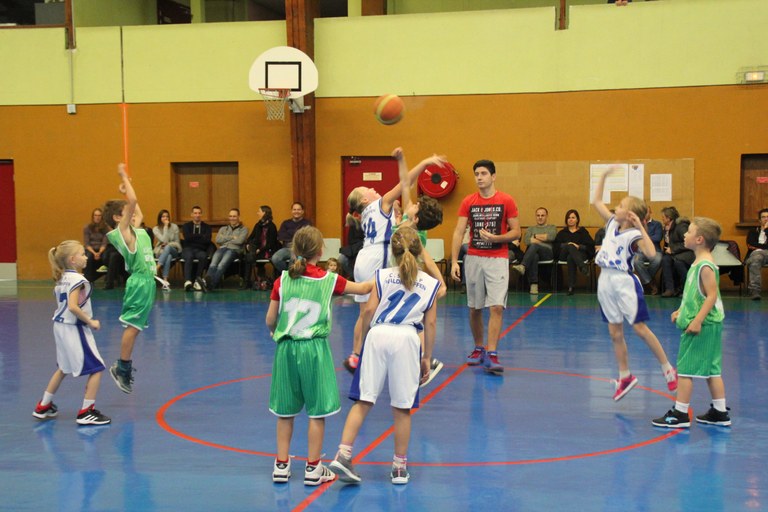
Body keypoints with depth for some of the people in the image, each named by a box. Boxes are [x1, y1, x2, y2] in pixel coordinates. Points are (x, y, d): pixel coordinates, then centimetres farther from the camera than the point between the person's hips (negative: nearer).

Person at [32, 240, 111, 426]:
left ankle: (44, 406, 34)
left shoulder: (61, 278, 9)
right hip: (74, 329, -9)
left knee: (64, 368, 26)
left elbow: (64, 303, 14)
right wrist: (90, 322, -17)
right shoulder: (77, 279, -17)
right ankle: (86, 412, 1)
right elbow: (73, 306, -27)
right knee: (96, 369, -1)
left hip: (61, 326, 9)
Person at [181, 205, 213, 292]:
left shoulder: (207, 227, 18)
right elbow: (187, 237, -2)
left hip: (200, 250, 1)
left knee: (203, 256, -37)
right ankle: (187, 281, -53)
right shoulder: (186, 226, 19)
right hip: (188, 249, -1)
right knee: (189, 256, -38)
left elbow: (207, 240, -1)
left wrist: (193, 238, -4)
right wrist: (201, 236, 0)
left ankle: (198, 280, -35)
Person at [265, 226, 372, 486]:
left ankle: (281, 465, 19)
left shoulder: (282, 280, -1)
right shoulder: (329, 280, -4)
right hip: (314, 349, -3)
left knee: (285, 411, 13)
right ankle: (313, 468, 11)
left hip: (286, 348, 3)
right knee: (317, 411, 6)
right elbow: (363, 288, 10)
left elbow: (270, 320, 2)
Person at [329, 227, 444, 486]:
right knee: (402, 408, 7)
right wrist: (427, 357, 16)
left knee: (364, 400, 4)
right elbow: (430, 323, 10)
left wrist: (364, 339, 15)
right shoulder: (430, 283, 13)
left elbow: (369, 310, 2)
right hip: (406, 339, -1)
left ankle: (343, 453, -8)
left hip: (378, 335, 1)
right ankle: (400, 467, 16)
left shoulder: (383, 276, 12)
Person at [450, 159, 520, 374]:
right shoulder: (468, 202, 4)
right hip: (473, 258, 3)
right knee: (474, 308, 9)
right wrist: (454, 261, -9)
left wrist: (495, 237, -16)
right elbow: (458, 232, 0)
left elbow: (516, 232, 0)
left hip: (497, 259, -2)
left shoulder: (506, 201, -2)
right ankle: (478, 349, 26)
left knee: (497, 307, -13)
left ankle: (491, 355, -12)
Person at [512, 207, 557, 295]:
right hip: (532, 253, 1)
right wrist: (543, 239, 3)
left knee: (534, 246, -35)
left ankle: (523, 266, -56)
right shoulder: (530, 229, 30)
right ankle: (533, 284, -46)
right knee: (534, 256, -39)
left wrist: (535, 236, 7)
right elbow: (526, 240, 7)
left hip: (547, 253, -1)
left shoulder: (552, 228, 24)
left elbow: (551, 237, -1)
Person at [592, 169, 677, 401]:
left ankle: (668, 369, 7)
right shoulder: (612, 224, 8)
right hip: (606, 281, 7)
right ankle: (625, 377, 18)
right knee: (615, 333, 9)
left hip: (624, 282, -7)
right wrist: (603, 176, 15)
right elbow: (596, 202, 19)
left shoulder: (634, 235, -12)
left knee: (640, 328, -6)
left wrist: (640, 227, -27)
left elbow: (651, 253, -30)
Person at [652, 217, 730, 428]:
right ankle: (720, 413, 20)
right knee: (711, 369, 14)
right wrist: (681, 310, 23)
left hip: (702, 326, -10)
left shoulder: (705, 266, -18)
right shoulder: (698, 263, 13)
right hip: (709, 325, 10)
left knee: (685, 369, -4)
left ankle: (680, 414, 0)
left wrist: (697, 320, -25)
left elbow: (712, 296, -22)